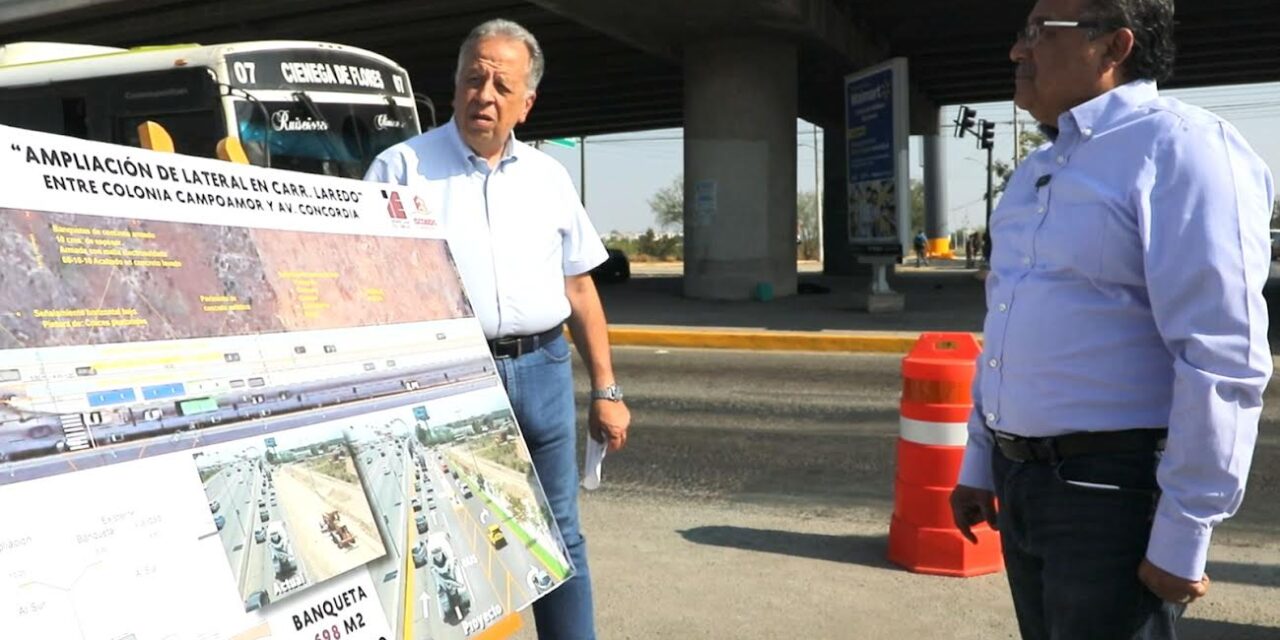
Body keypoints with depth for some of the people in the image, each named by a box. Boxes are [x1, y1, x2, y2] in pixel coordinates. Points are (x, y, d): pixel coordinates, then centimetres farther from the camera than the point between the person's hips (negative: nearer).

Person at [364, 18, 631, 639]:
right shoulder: (403, 166, 1)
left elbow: (578, 288, 13)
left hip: (540, 371, 3)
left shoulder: (548, 176, 12)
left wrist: (605, 390, 11)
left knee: (558, 536, 9)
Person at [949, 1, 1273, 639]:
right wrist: (979, 463, 17)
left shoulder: (1179, 149, -14)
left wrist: (1183, 537, -19)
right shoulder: (1036, 173, 13)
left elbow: (1222, 360, -19)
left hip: (1112, 489, -8)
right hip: (1021, 480, 8)